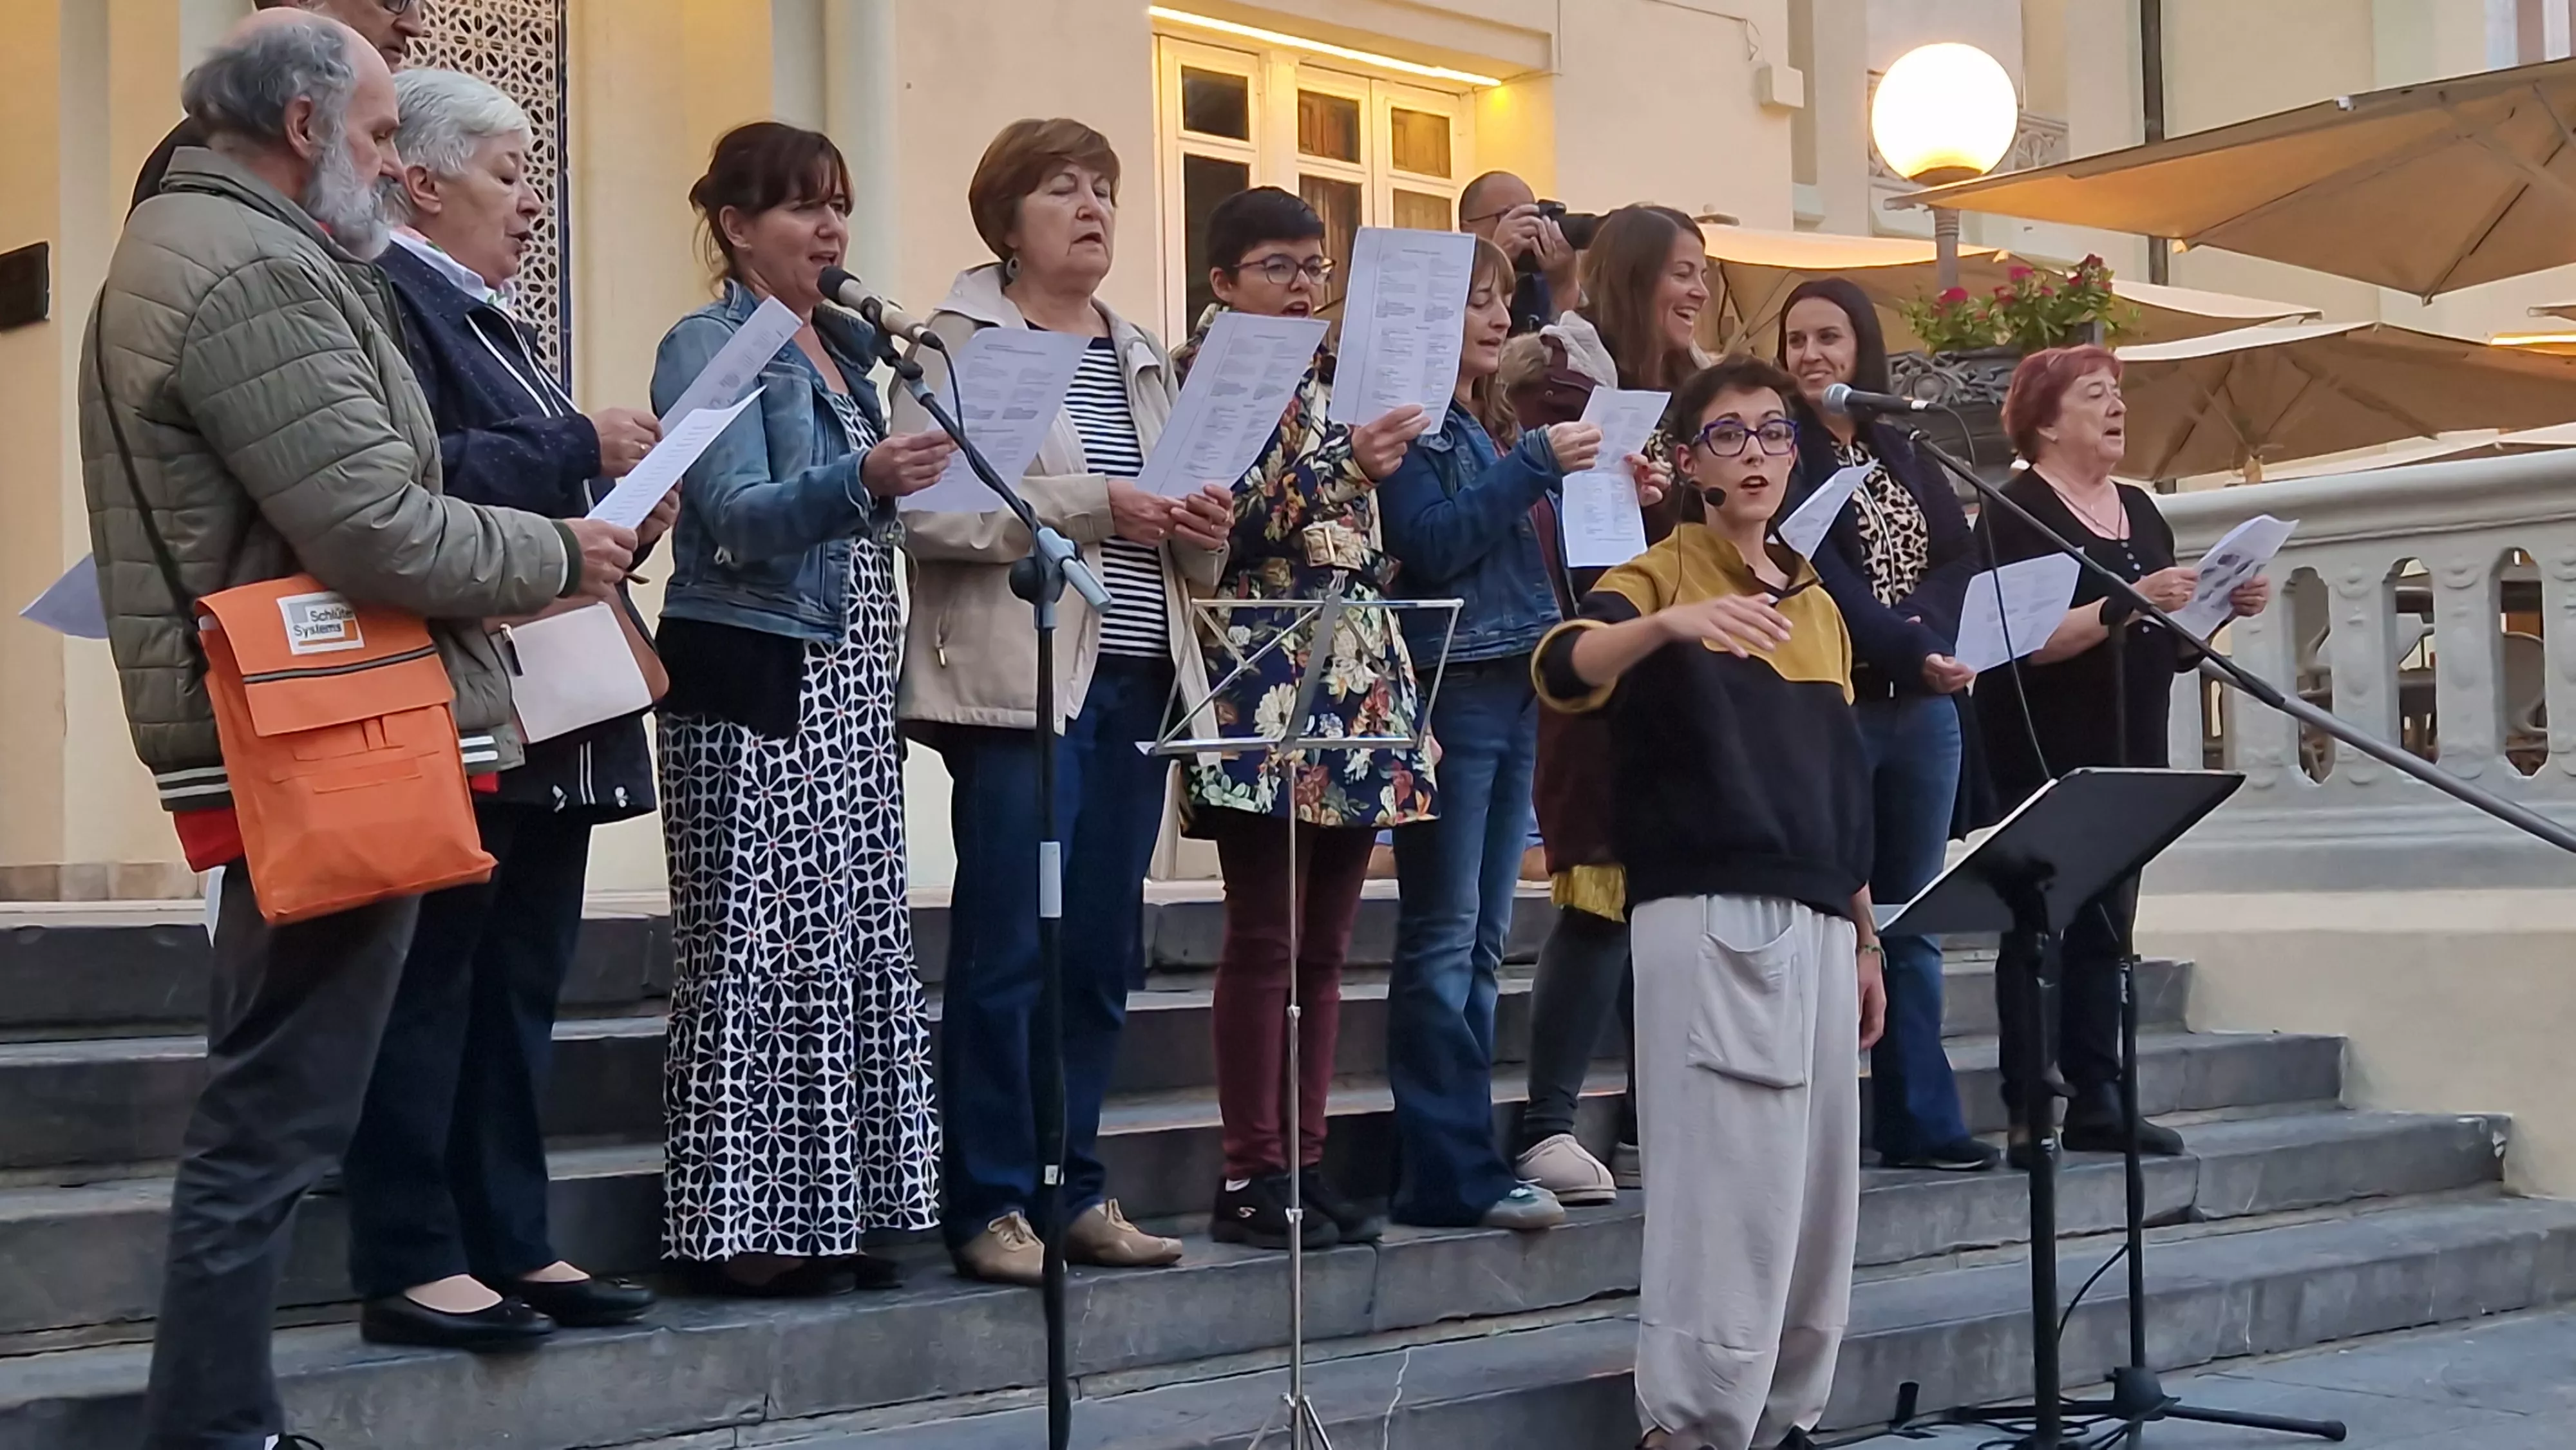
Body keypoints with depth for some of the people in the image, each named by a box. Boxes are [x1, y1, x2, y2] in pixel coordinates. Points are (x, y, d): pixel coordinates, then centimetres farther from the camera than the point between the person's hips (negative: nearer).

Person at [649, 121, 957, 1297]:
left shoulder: (844, 346, 18)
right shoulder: (707, 347, -4)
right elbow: (738, 515, -19)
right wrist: (862, 480, -33)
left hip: (849, 681, 8)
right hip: (751, 680, -8)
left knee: (854, 944, 6)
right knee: (754, 947, -8)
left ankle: (824, 1212, 13)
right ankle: (735, 1223, -2)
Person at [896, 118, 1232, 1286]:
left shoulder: (1142, 358, 20)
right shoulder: (959, 341, 0)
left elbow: (1184, 554, 24)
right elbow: (927, 507, -15)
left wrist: (1204, 530, 1)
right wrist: (1093, 504, -17)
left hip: (1136, 683, 7)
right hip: (1020, 684, -6)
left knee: (1103, 954, 8)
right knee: (1007, 948, -6)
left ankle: (1072, 1189, 17)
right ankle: (988, 1205, 1)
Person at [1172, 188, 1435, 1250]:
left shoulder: (1336, 382, 19)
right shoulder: (1198, 376, -1)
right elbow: (1219, 531, -14)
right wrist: (1344, 470, -22)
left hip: (1359, 674, 7)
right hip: (1262, 678, -7)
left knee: (1325, 944, 7)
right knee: (1265, 936, -6)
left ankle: (1306, 1161, 12)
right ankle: (1250, 1178, -1)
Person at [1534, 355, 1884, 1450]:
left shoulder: (1819, 606, 19)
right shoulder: (1661, 577, 0)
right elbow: (1563, 672, -21)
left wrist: (1865, 940, 19)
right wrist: (1668, 624, -39)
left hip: (1816, 924, 7)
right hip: (1707, 917, -6)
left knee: (1816, 1190, 7)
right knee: (1726, 1185, -9)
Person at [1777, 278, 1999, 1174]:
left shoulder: (1902, 454, 17)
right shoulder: (1783, 448, 0)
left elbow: (1960, 555, 8)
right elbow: (1813, 572, -11)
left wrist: (1932, 636, -11)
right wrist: (1911, 651, -15)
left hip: (1923, 708, 6)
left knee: (1912, 923, 7)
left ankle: (1920, 1120, 10)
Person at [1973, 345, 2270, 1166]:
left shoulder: (2139, 511, 16)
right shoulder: (2017, 513, -7)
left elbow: (2169, 648, 20)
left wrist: (2224, 606, 3)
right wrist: (2127, 604, -26)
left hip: (2126, 760, 7)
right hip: (2045, 761, -7)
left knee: (2106, 930, 7)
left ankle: (2097, 1103, 11)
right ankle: (2029, 1114, -3)